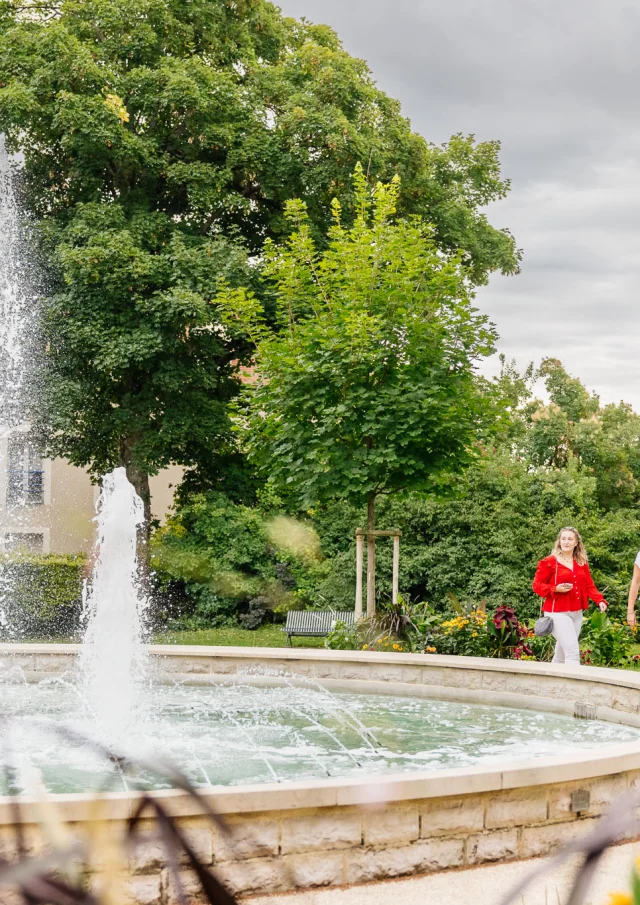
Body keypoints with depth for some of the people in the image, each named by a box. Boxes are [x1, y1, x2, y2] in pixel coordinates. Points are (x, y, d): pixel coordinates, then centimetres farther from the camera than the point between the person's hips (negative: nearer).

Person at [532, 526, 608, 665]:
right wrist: (556, 589, -20)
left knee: (561, 654, 14)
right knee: (572, 650, -19)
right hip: (558, 613, -6)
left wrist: (600, 600, -7)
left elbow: (589, 586, 10)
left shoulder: (582, 563, 11)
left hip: (577, 613, 6)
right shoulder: (549, 562, -6)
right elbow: (537, 585, -5)